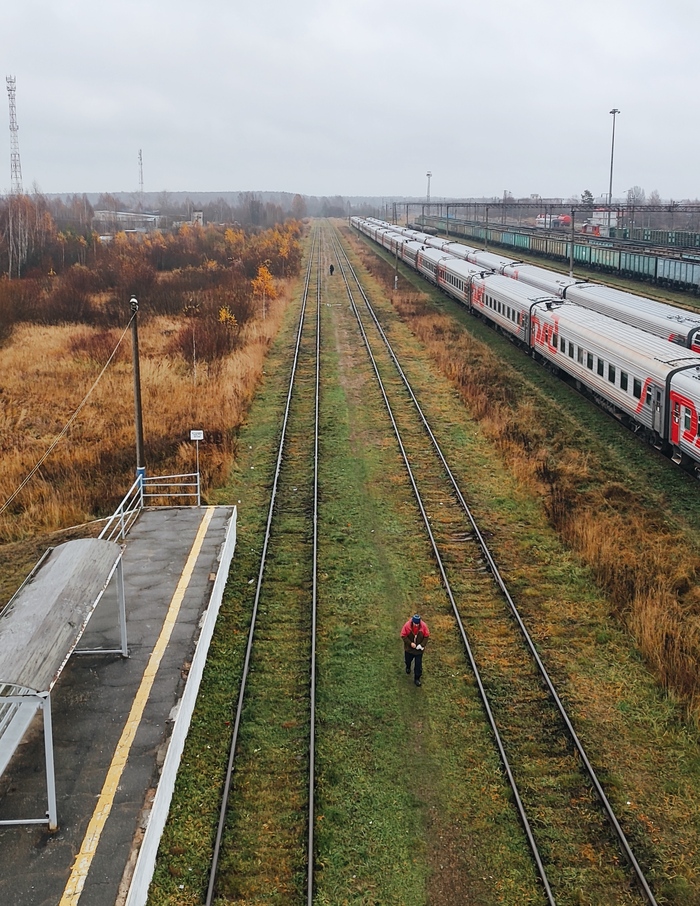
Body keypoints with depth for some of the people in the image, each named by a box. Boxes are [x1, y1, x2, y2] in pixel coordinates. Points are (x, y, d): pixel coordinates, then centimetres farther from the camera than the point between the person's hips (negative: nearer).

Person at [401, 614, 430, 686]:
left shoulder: (423, 626, -23)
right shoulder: (407, 625, -25)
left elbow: (426, 636, -10)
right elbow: (403, 636, -15)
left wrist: (422, 645, -22)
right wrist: (410, 643, -25)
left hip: (419, 649, -1)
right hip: (409, 648, 1)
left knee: (418, 665, 5)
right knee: (408, 660, 27)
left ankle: (417, 678, 23)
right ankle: (408, 667, 62)